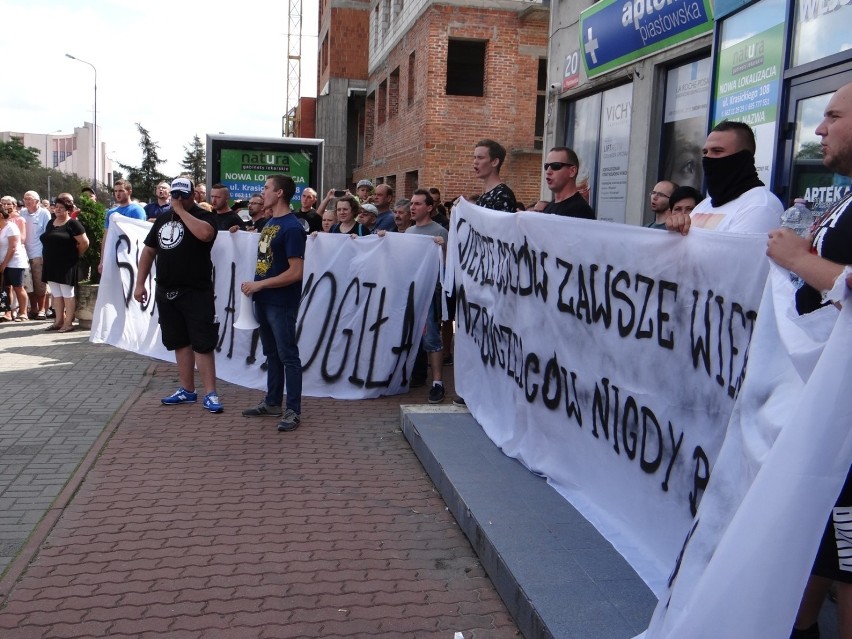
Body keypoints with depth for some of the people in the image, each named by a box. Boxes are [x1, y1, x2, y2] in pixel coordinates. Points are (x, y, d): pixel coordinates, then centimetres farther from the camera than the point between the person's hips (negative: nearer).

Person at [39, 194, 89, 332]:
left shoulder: (72, 224, -9)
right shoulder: (51, 223, 14)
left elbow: (85, 243, -13)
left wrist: (77, 256, -1)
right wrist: (48, 257, 16)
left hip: (66, 264, -7)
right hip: (51, 264, 7)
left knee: (67, 294, -2)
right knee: (56, 294, 10)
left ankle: (68, 322, 2)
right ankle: (59, 320, 17)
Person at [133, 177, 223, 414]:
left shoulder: (203, 216, -5)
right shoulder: (162, 219, 14)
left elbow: (205, 234, -29)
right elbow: (148, 251, 18)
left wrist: (182, 211, -17)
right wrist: (140, 283, 11)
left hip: (196, 293, -6)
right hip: (166, 292, 7)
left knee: (202, 343, -6)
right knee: (179, 342, 12)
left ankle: (210, 394, -2)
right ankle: (187, 390, 21)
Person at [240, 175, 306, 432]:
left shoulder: (292, 227, -15)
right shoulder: (270, 223, 12)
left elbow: (296, 272, -20)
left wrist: (260, 284, -16)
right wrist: (254, 285, 4)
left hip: (282, 302, -9)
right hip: (263, 300, 9)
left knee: (288, 355, -1)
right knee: (271, 353, 17)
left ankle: (294, 411, 7)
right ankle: (272, 402, 28)